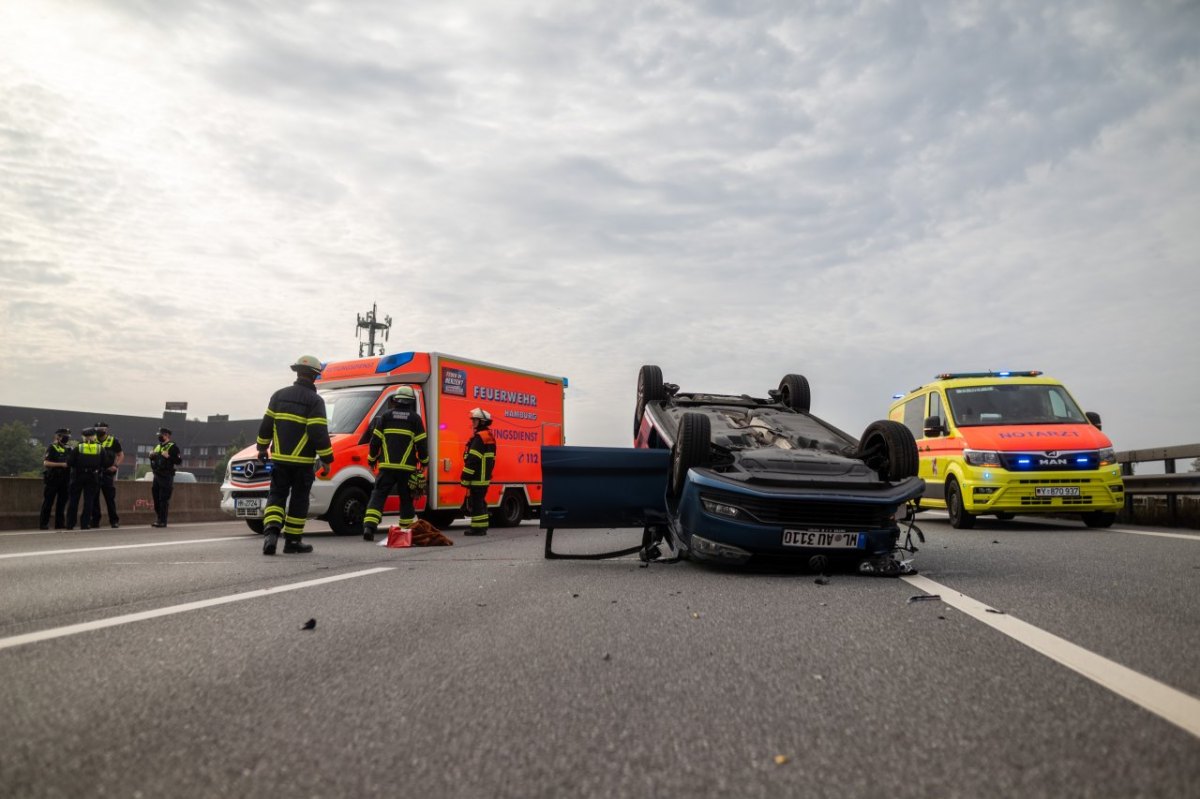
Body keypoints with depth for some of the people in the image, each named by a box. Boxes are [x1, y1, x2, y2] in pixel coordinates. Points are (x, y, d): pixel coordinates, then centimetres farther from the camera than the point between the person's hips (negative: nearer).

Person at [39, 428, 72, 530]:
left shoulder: (69, 449, 12)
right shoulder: (52, 448, -5)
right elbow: (46, 463, -14)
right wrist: (61, 464, -20)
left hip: (65, 480, 6)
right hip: (53, 479, -6)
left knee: (62, 502, 8)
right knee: (48, 502, -1)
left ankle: (60, 523, 14)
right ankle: (43, 524, 5)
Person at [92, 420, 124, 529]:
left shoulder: (113, 441, 3)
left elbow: (121, 455, 8)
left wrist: (116, 465, -6)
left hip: (108, 474, -2)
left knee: (110, 498, -1)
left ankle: (114, 520, 4)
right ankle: (95, 521, 13)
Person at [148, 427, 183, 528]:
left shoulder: (173, 446, -4)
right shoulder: (157, 446, 19)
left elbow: (179, 461, -12)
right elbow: (154, 459, 30)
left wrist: (169, 457, -23)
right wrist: (151, 456, 9)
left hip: (166, 477, -8)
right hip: (157, 476, 8)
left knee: (163, 499, -8)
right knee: (156, 498, 11)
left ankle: (162, 521, -4)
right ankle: (158, 519, 20)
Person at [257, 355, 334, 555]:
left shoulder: (279, 395, 7)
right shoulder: (314, 400, -9)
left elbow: (266, 425, 10)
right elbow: (319, 433, -14)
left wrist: (262, 448, 23)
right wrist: (326, 460, -8)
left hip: (279, 458, 4)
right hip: (303, 461, -3)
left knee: (276, 496, 11)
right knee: (299, 500, 7)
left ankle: (271, 532, -10)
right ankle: (292, 541, 12)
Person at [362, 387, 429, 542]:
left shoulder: (385, 416, 6)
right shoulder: (415, 418, 3)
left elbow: (375, 440, 5)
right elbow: (422, 443, 3)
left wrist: (372, 459, 17)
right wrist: (424, 461, 17)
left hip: (387, 466, 1)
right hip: (407, 467, 0)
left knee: (378, 495, 0)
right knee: (406, 498, 10)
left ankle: (369, 527, -15)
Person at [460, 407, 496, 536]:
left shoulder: (479, 437, -15)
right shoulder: (490, 437, 16)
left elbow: (473, 459, -21)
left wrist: (465, 477, -19)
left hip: (477, 478, -10)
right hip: (485, 477, 10)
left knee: (475, 502, -6)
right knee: (480, 501, 15)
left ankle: (477, 527, -4)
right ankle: (482, 526, 20)